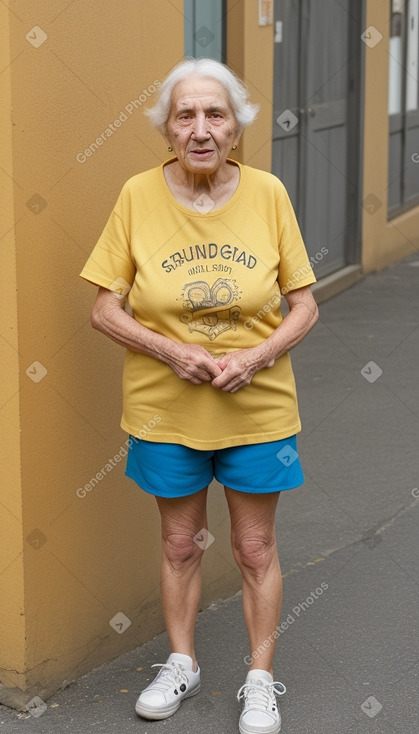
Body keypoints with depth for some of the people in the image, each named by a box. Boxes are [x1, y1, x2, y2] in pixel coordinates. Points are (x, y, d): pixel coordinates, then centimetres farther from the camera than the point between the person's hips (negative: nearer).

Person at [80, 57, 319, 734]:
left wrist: (256, 357, -19)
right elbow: (105, 310, -6)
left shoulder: (267, 193, -8)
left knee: (256, 550, 11)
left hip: (257, 409, 0)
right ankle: (182, 664, 37)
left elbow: (304, 306, -3)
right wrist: (173, 352, -20)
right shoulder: (139, 197, -9)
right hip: (166, 410, 0)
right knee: (181, 544, 17)